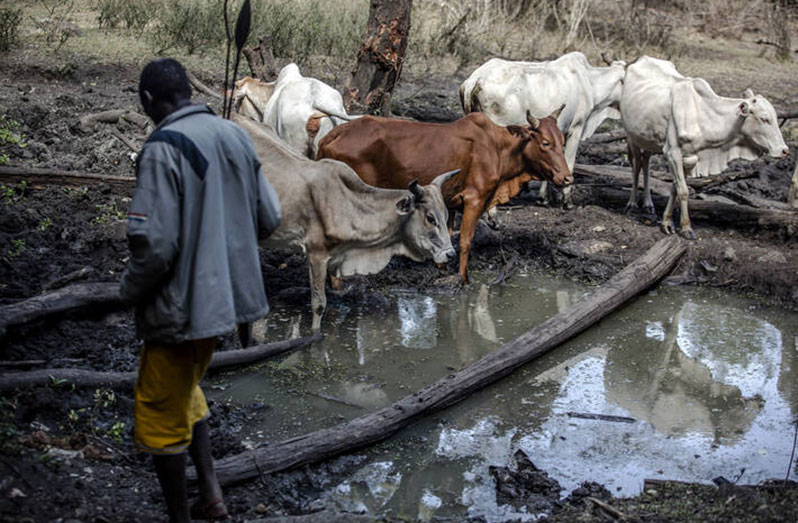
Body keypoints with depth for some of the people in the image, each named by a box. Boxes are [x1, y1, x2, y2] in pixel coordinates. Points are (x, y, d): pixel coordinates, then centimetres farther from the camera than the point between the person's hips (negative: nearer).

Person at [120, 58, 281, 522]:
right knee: (186, 391, 27)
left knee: (160, 414, 10)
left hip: (181, 305, -8)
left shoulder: (164, 148, -19)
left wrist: (132, 290, -7)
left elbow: (155, 241, -24)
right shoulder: (236, 136, 3)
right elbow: (270, 217, 7)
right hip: (228, 294, 8)